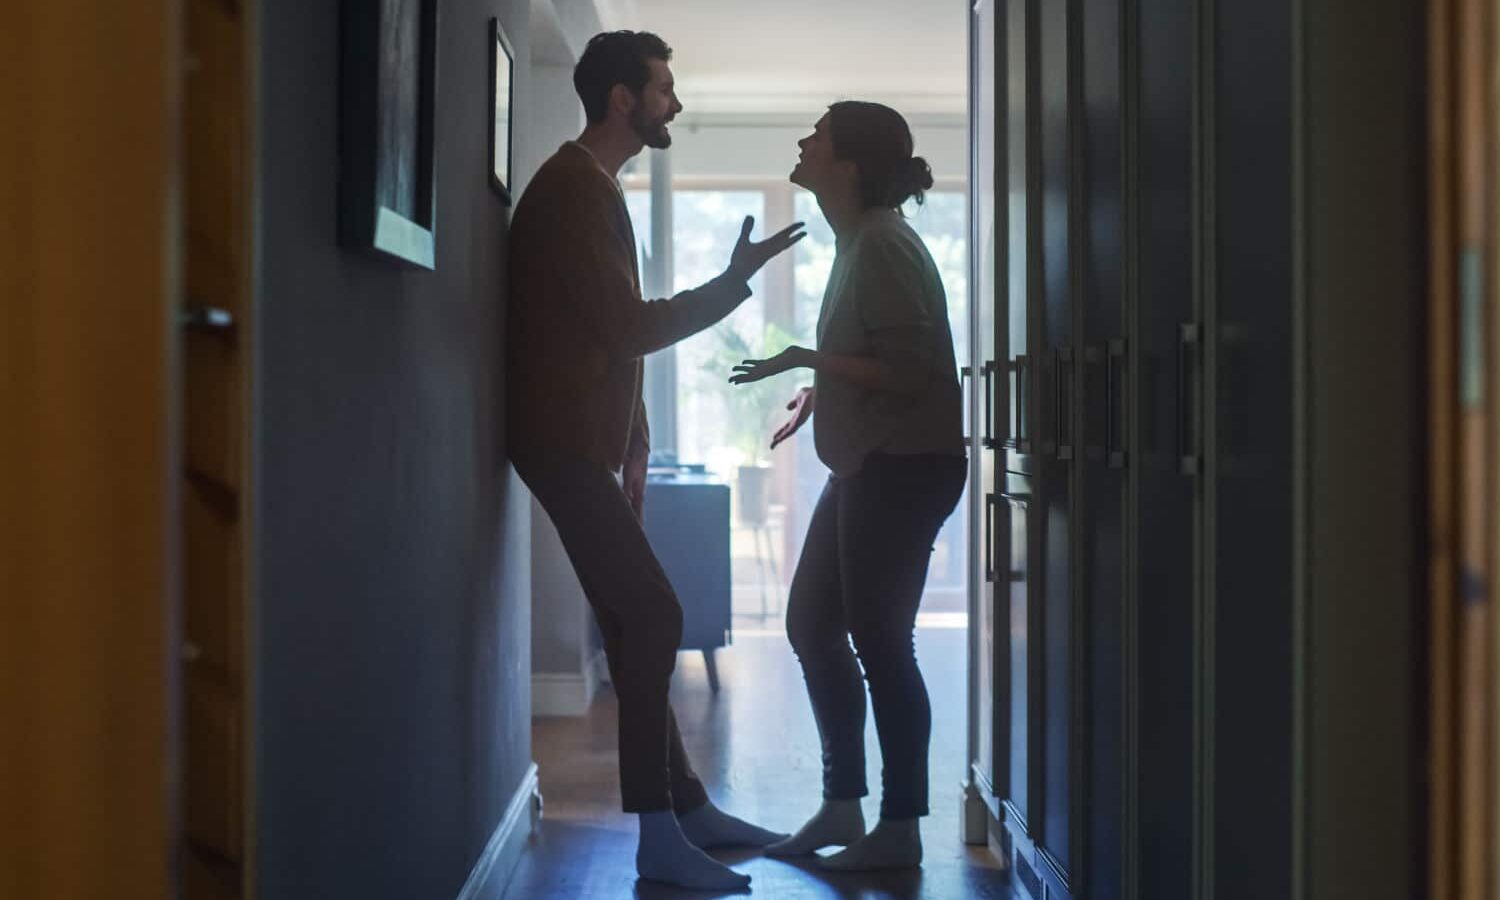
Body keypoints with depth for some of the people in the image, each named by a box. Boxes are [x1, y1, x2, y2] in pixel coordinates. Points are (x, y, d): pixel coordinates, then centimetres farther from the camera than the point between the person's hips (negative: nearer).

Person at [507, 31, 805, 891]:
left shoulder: (594, 187, 18)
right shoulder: (573, 189, -14)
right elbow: (634, 328, -19)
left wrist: (633, 447, 15)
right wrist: (735, 281, -10)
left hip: (590, 443, 10)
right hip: (566, 443, -10)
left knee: (638, 624, 12)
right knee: (653, 616, -11)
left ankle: (686, 805, 20)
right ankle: (661, 835, -7)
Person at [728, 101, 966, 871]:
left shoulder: (883, 244, -16)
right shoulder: (858, 240, 14)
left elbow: (912, 370, -22)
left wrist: (806, 359, -19)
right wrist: (816, 391, 10)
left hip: (905, 467, -10)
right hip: (868, 465, 10)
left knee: (879, 640, -4)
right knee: (813, 624, 13)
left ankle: (900, 829, 8)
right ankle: (842, 808, 23)